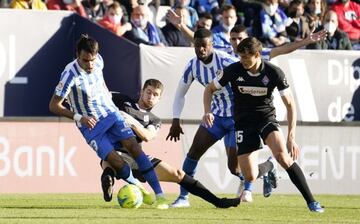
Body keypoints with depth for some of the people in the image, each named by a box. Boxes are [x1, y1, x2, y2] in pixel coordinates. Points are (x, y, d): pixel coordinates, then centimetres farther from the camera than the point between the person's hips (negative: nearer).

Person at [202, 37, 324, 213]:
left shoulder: (274, 73, -15)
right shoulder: (233, 70, -13)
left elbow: (290, 105, -11)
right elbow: (210, 89, 4)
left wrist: (291, 138, -19)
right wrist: (207, 111, -15)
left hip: (267, 119, -1)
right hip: (243, 123, 1)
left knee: (282, 155, -29)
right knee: (250, 177, -9)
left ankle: (311, 201, -24)